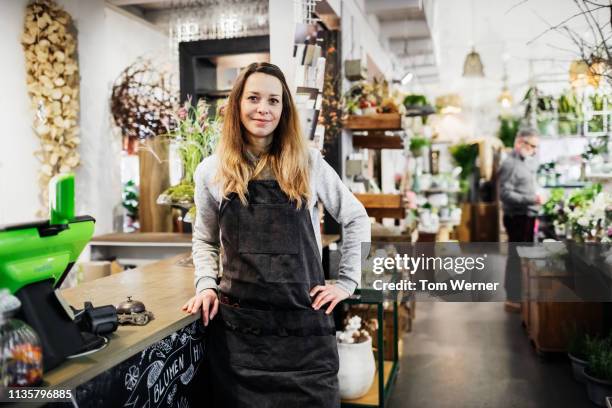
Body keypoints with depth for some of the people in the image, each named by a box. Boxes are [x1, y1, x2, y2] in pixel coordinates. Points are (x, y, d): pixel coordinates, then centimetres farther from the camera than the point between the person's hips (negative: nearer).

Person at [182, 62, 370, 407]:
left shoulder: (308, 163, 0)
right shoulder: (212, 171, 4)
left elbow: (356, 219, 9)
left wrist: (347, 282, 3)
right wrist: (206, 285, 0)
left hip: (304, 319, 0)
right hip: (237, 322, 1)